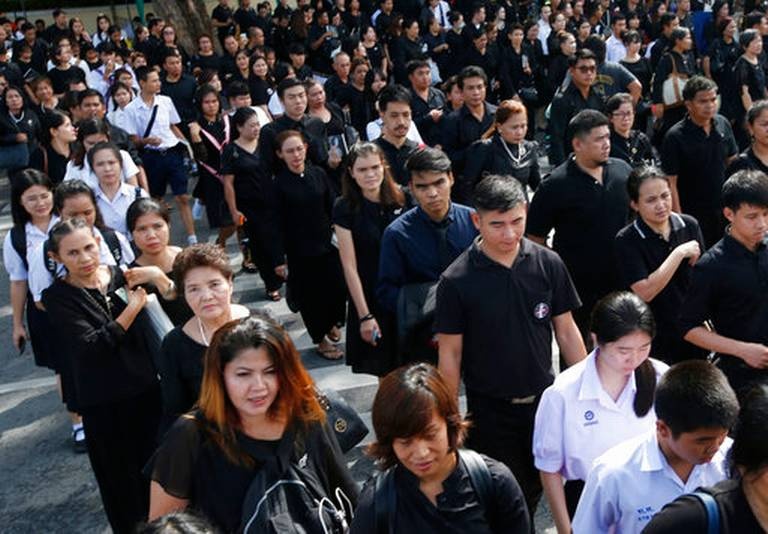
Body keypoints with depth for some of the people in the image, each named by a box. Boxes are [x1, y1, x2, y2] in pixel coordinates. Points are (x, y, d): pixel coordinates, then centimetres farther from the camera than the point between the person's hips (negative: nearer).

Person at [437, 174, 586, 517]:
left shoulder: (548, 264, -6)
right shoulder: (457, 281, -13)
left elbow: (566, 331, 3)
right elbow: (450, 354, -7)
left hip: (544, 400, 3)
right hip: (490, 412, -2)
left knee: (537, 488, 17)